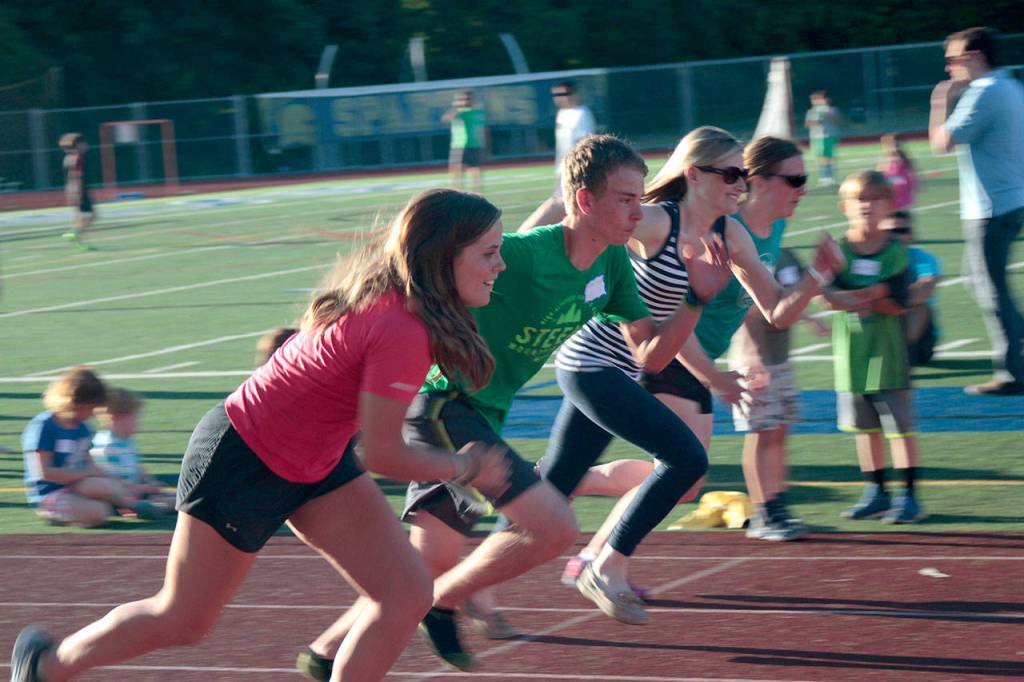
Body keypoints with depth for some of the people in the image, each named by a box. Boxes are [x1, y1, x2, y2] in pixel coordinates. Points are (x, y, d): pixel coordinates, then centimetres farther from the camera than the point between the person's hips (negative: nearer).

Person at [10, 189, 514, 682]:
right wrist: (465, 467, -14)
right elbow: (382, 456, -28)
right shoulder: (401, 333, -33)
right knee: (180, 622, 9)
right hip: (242, 462, -9)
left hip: (315, 463, 9)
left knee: (406, 597, -4)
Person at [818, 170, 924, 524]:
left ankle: (908, 495, 2)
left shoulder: (896, 253, -5)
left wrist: (852, 296, -19)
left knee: (899, 425, -3)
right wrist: (873, 294, -25)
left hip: (887, 352, -3)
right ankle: (876, 493, 24)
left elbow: (897, 304, -12)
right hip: (850, 353, 3)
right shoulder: (839, 250, 1)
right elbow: (829, 295, -12)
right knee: (866, 427, 13)